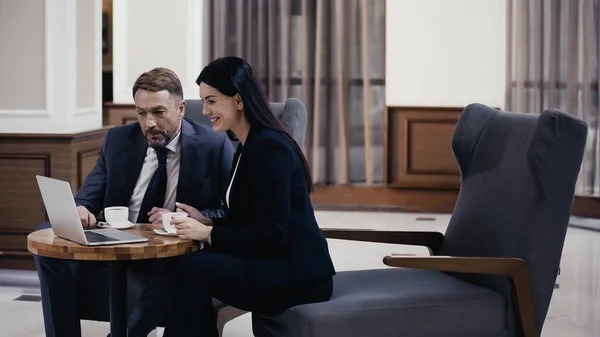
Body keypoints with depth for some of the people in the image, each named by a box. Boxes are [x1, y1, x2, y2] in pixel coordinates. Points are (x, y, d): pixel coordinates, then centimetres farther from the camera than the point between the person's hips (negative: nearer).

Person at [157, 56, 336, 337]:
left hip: (298, 274, -9)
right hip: (276, 264, 9)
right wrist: (203, 220, 4)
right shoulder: (248, 145, 13)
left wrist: (207, 233, -17)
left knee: (189, 267, -19)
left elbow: (271, 233, -20)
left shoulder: (269, 148, -16)